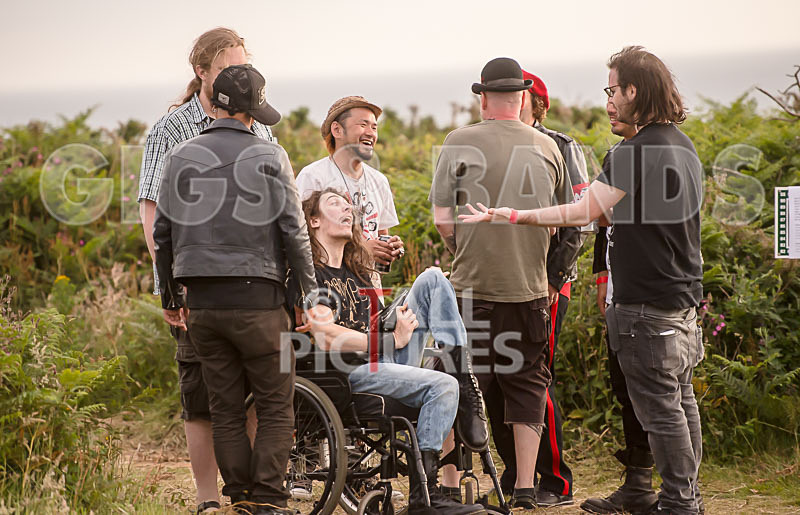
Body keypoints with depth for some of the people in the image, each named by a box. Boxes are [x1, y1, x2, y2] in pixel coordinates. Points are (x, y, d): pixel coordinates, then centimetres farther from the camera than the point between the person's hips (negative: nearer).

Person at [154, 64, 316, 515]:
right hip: (257, 299, -4)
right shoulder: (269, 157, -5)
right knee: (276, 406, 4)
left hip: (202, 303, 4)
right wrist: (310, 294, 2)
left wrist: (170, 297, 20)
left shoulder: (181, 158, 6)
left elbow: (163, 234, 10)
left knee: (226, 410, 10)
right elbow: (294, 232, -6)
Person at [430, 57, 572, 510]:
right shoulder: (548, 148, 4)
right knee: (527, 387, 10)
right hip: (531, 286, 2)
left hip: (473, 286, -2)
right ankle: (525, 487, 10)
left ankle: (449, 484, 8)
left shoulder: (460, 143, -5)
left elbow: (442, 217, -4)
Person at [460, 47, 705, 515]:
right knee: (681, 397, 15)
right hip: (683, 295, 10)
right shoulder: (683, 145, 11)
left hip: (646, 306, -10)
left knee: (659, 406, -3)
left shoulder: (638, 151, -19)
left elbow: (582, 213, -19)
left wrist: (513, 216, -13)